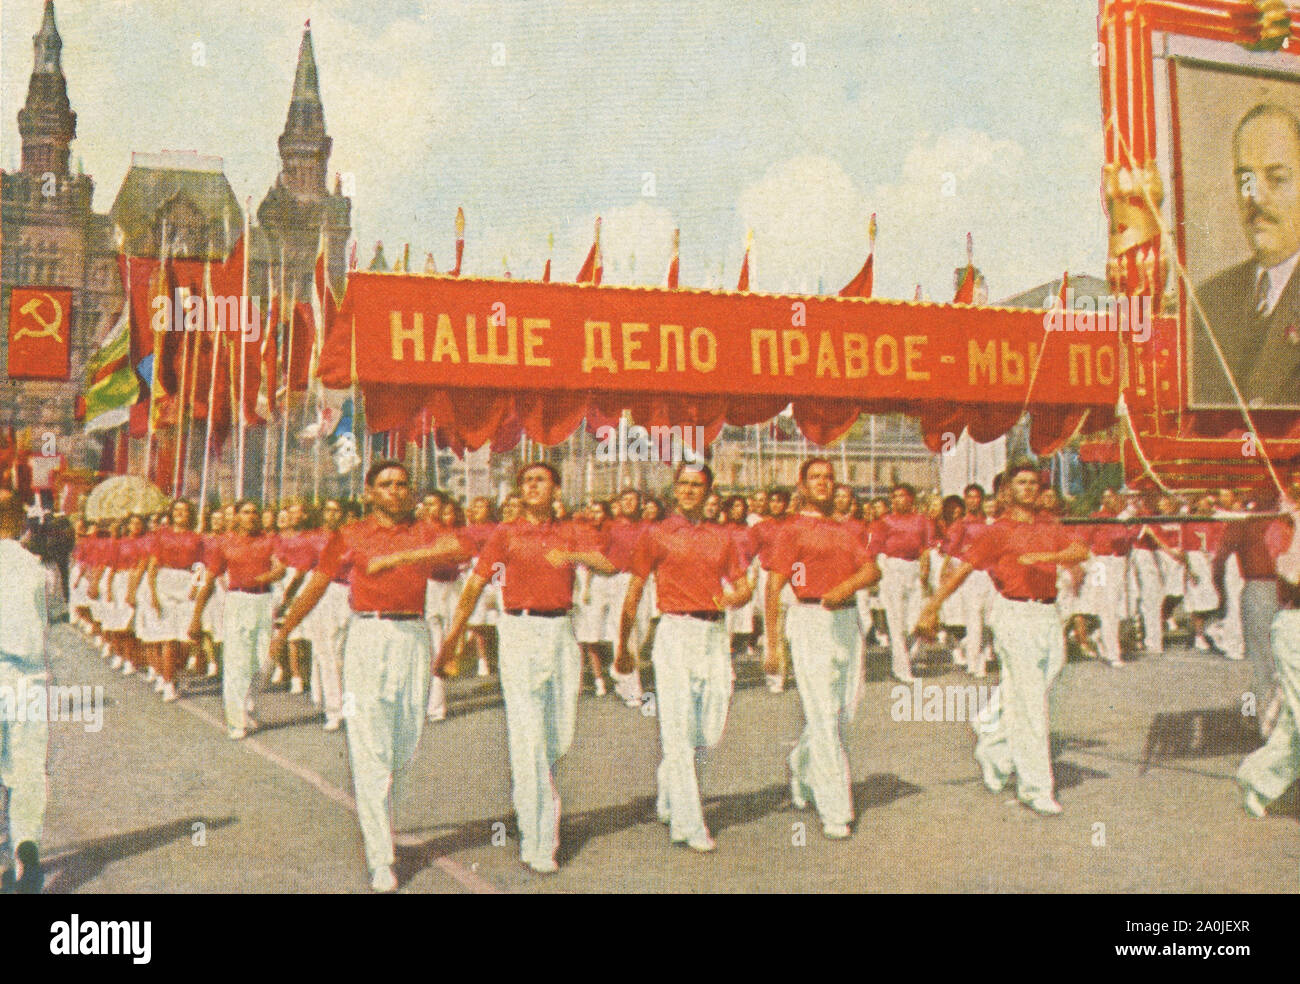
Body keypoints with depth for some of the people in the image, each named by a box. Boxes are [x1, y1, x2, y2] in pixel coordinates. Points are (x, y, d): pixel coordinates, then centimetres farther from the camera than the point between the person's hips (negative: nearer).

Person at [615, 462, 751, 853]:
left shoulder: (722, 537, 12)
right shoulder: (657, 535, 3)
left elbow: (743, 586, 14)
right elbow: (634, 592, 5)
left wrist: (733, 598, -10)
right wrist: (622, 646, 4)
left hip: (715, 634, 4)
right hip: (676, 633, -4)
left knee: (711, 729, 6)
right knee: (678, 729, -6)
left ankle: (668, 799, 30)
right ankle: (688, 825, -1)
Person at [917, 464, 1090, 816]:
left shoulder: (1050, 527, 14)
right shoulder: (999, 531, -1)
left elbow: (1081, 551, 0)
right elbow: (964, 568, -6)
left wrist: (1047, 556, -19)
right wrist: (932, 608, -10)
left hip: (1048, 617, 6)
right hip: (1014, 616, -5)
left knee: (1033, 693, 10)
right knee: (1028, 701, -6)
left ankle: (995, 755, 32)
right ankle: (1035, 787, 1)